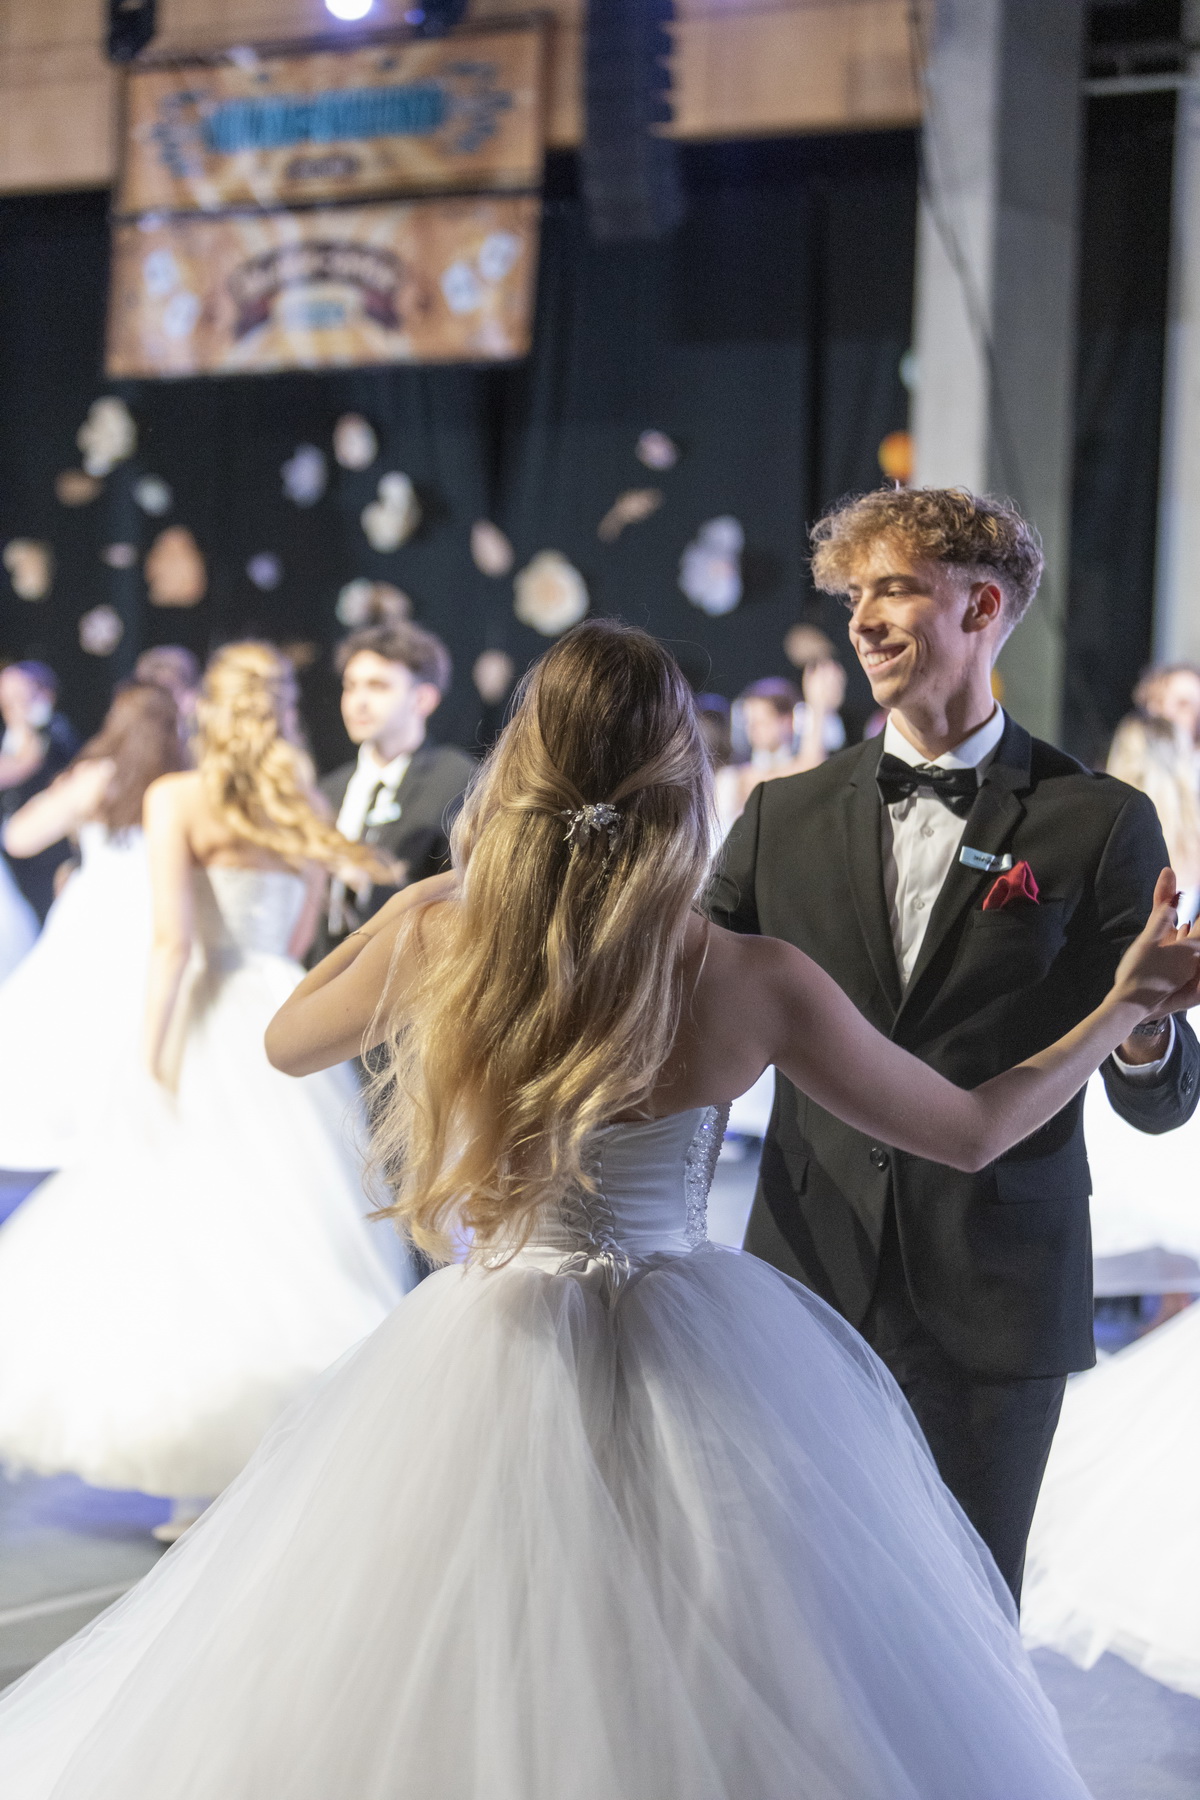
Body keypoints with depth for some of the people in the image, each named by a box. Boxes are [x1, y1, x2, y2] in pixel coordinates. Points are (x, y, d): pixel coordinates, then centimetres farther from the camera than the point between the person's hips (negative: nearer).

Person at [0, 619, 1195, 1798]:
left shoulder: (432, 934, -13)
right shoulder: (750, 984, -16)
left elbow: (288, 1043, 10)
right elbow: (972, 1131, -2)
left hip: (488, 1360, 1)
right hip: (686, 1367, -1)